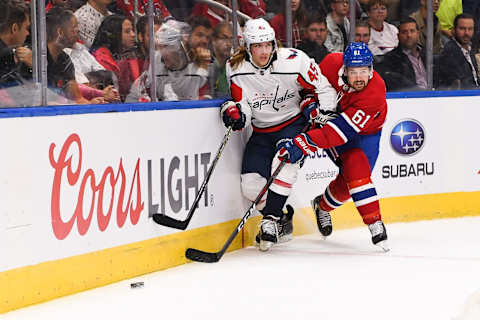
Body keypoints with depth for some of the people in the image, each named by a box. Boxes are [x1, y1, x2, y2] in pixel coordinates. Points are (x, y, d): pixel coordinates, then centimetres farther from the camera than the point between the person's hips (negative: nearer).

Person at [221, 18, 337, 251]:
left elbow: (322, 88, -6)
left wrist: (317, 110, -15)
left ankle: (271, 220, -24)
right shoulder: (236, 68, -9)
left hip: (294, 122, -4)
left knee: (284, 162, -32)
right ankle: (281, 223, 12)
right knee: (251, 184, -10)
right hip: (262, 131, 4)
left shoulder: (294, 61, -18)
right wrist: (235, 111, -25)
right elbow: (243, 104, -4)